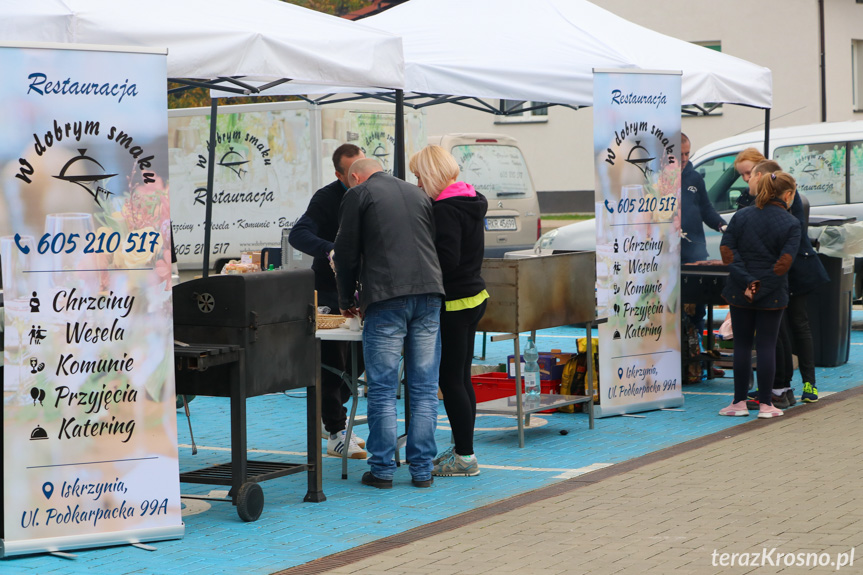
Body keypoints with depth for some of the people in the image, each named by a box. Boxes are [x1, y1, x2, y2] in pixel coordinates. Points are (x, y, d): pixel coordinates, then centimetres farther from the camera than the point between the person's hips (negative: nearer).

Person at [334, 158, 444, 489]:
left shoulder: (358, 194, 7)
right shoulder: (417, 194, 21)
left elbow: (346, 254, 6)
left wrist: (347, 301, 19)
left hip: (385, 297, -4)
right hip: (430, 291, 4)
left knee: (382, 390, 1)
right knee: (424, 389, 6)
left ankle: (382, 470, 3)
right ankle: (422, 469, 8)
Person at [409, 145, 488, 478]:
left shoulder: (445, 210, -18)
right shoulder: (471, 204, 12)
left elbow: (446, 260, -23)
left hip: (453, 305, -10)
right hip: (474, 296, 10)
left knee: (450, 380, -4)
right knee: (461, 378, 16)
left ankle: (465, 457, 0)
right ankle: (462, 450, 23)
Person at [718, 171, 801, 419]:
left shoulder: (741, 216, 3)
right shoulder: (791, 224, -6)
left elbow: (727, 252, -5)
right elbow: (784, 263, -14)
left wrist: (747, 283, -9)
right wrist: (760, 288, -11)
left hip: (739, 293, 2)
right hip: (772, 295, -2)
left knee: (742, 345, 9)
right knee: (766, 346, 4)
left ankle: (740, 402, 12)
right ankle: (765, 404, 6)